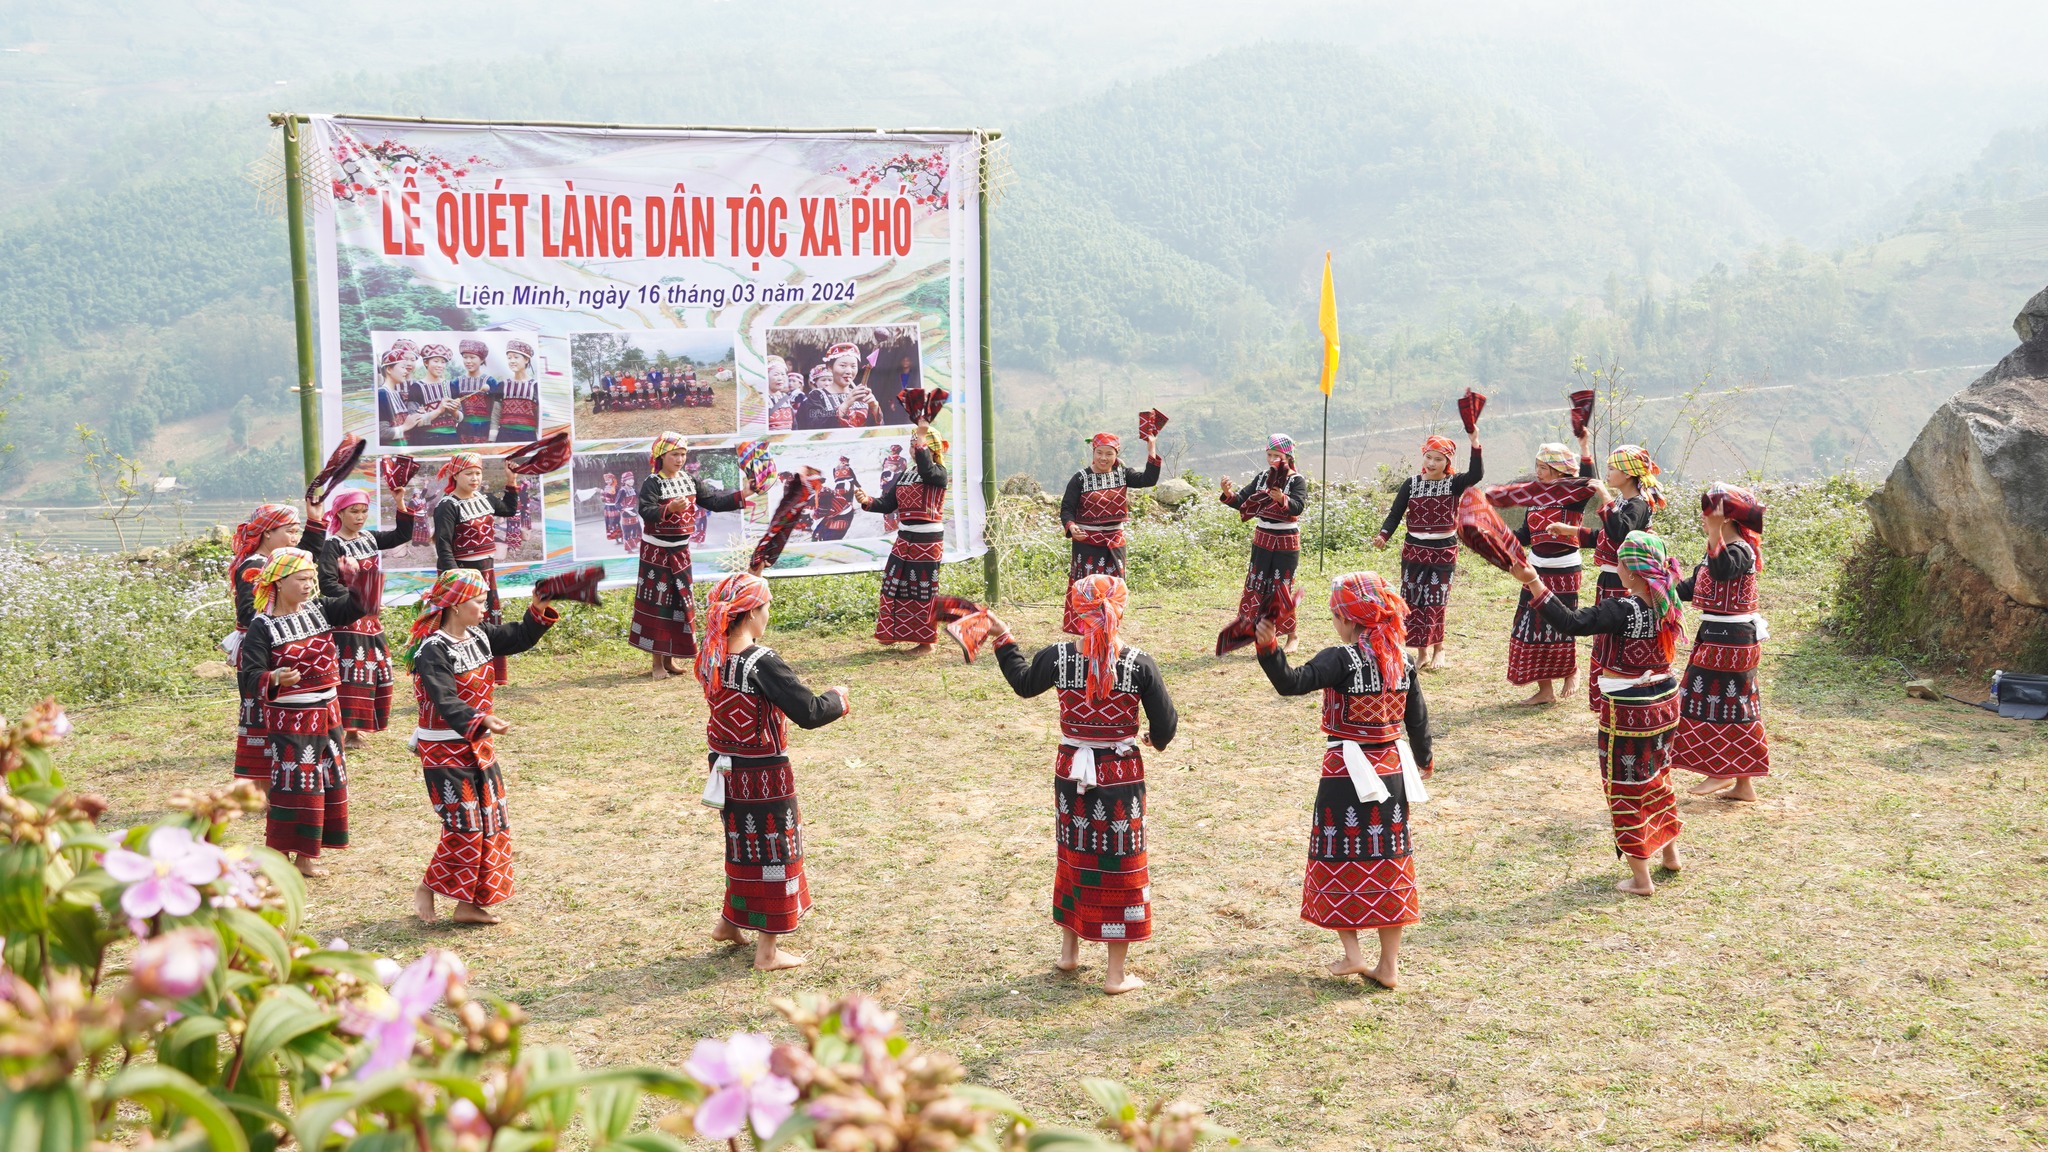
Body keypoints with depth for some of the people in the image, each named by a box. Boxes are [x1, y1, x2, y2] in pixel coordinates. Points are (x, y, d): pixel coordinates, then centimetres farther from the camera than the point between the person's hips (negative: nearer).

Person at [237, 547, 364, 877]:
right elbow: (251, 677, -17)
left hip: (326, 711, 7)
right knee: (292, 785, -6)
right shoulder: (262, 627, -12)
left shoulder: (319, 609, 4)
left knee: (328, 782, 12)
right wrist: (275, 679, -37)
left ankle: (304, 857, 25)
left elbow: (357, 605, 3)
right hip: (289, 717, -7)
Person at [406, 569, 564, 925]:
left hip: (479, 747, 8)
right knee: (463, 825, -9)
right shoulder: (433, 650, -20)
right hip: (444, 751, -8)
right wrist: (481, 721, -45)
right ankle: (428, 888, 13)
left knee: (492, 823, 8)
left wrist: (540, 610, -1)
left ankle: (470, 903, 17)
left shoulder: (479, 637, 5)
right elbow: (447, 703, -30)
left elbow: (519, 638, 16)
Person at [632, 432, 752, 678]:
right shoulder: (652, 483, -14)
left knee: (679, 602, 10)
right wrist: (669, 508, -44)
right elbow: (645, 512, -27)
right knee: (658, 604, -2)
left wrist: (742, 495, -6)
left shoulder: (689, 481, 6)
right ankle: (657, 663, 5)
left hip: (681, 552, 7)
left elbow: (714, 501, 5)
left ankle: (670, 658, 21)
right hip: (657, 553, -6)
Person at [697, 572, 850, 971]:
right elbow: (809, 713, -24)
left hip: (727, 769, 7)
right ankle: (768, 949, 15)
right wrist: (837, 698, -4)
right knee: (774, 851, 7)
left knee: (745, 845, 26)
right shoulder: (761, 662, -24)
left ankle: (730, 922, 39)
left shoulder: (712, 657, -1)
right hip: (764, 775, -7)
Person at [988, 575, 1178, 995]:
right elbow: (1165, 723, -7)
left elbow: (1023, 683, 12)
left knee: (1073, 857, 21)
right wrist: (1156, 739, 17)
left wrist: (1004, 640, 25)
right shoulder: (1140, 664, -13)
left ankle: (1069, 949, 35)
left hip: (1071, 772, 2)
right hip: (1122, 778, -2)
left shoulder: (1058, 657, -8)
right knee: (1120, 866, 7)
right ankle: (1116, 974, 12)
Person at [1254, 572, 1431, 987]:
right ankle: (1389, 964, 14)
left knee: (1341, 859, 9)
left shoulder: (1342, 660, -16)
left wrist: (1269, 649, -40)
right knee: (1388, 861, 10)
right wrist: (1423, 759, 25)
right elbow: (1417, 716, 11)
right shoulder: (1402, 660, 2)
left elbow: (1292, 683, -31)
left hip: (1347, 772, -5)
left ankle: (1352, 953, 5)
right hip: (1392, 770, 5)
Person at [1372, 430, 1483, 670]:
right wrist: (1383, 536, -21)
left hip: (1444, 552, -2)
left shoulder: (1453, 484, -4)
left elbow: (1476, 475, -24)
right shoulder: (1411, 484, 1)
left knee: (1435, 604, -2)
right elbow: (1395, 514, -4)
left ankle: (1437, 649, 17)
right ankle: (1422, 652, 14)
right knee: (1414, 603, 3)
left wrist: (1475, 446, -35)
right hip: (1414, 551, 2)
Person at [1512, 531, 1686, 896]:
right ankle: (1670, 853, 43)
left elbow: (1571, 623, -35)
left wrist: (1534, 583, -38)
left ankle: (1640, 878, 13)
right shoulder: (1667, 603, -4)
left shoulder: (1623, 609, -26)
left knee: (1625, 789, 6)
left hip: (1628, 712, -8)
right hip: (1665, 700, 8)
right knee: (1657, 777, 27)